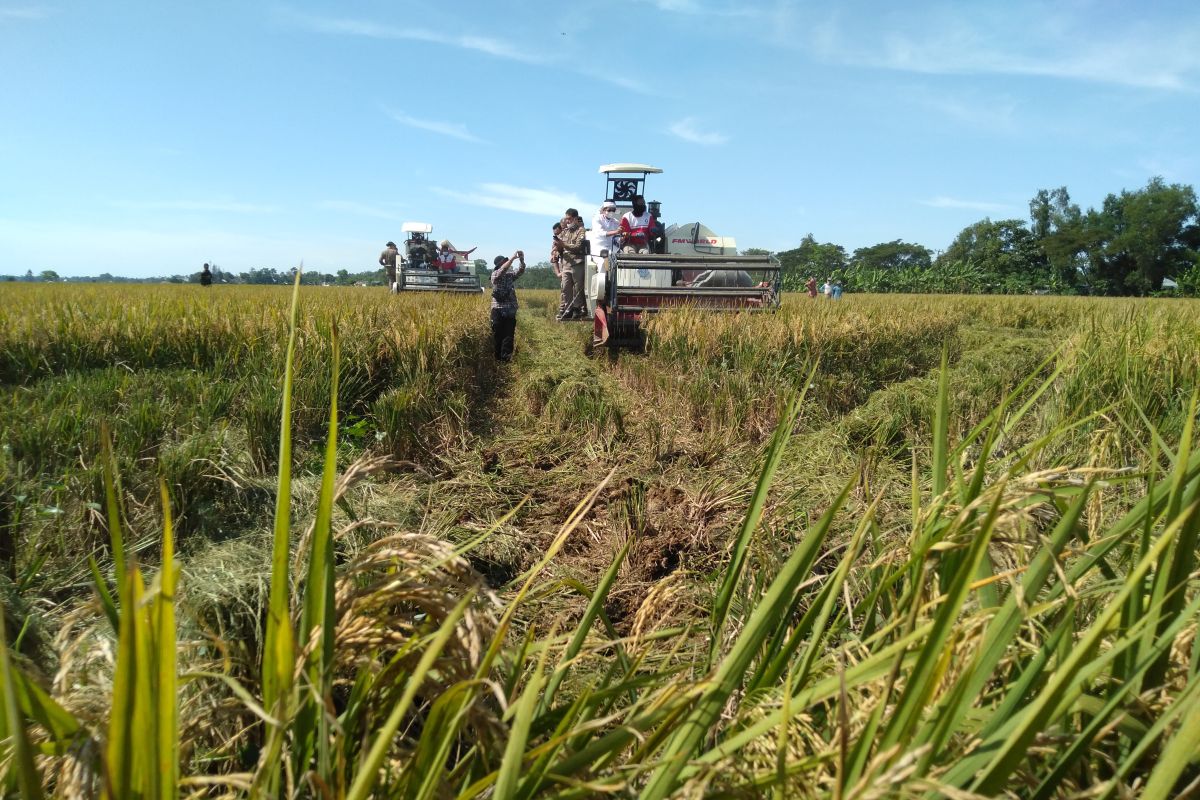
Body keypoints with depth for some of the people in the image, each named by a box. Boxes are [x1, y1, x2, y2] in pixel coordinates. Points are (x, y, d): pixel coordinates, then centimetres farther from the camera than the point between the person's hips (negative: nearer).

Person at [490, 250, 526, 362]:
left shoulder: (510, 275, 15)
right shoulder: (495, 274, -1)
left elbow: (520, 271, 5)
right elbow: (503, 269, -19)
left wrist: (522, 260, -12)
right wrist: (513, 258, -21)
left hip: (510, 311, 5)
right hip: (498, 310, -5)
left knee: (509, 335, 0)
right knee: (497, 335, 1)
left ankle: (506, 358, 1)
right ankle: (497, 358, 9)